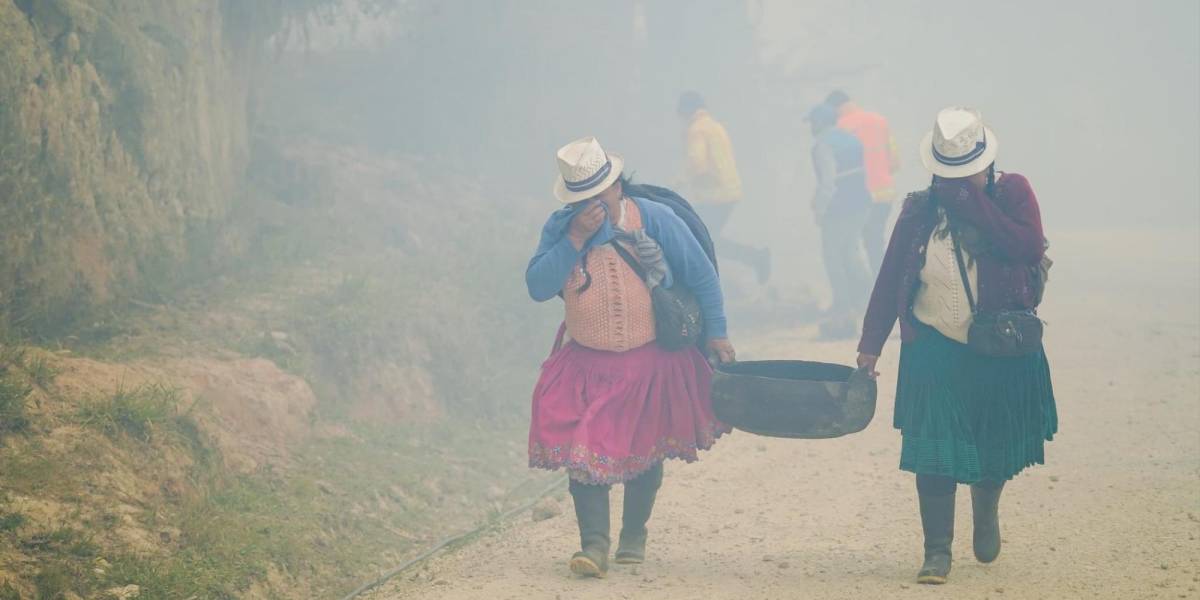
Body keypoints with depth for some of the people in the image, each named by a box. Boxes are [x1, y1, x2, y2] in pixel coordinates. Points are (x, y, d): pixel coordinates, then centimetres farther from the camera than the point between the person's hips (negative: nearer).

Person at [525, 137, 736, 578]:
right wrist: (576, 239, -24)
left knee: (645, 452, 13)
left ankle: (634, 536, 31)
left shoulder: (656, 221, -10)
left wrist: (716, 334, -1)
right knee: (582, 450, -15)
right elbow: (537, 286, -17)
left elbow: (702, 276, 0)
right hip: (585, 364, 0)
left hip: (651, 363, 0)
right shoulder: (561, 227, -7)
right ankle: (594, 544, -15)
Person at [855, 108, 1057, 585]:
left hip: (1004, 352, 0)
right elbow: (889, 280, 3)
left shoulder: (1012, 193, -4)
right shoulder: (919, 211, -1)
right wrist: (871, 344, 0)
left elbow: (1031, 249, -21)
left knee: (998, 443, 14)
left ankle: (986, 511, 44)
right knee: (934, 449, -7)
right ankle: (937, 550, 1)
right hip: (936, 349, 0)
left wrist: (976, 205, -21)